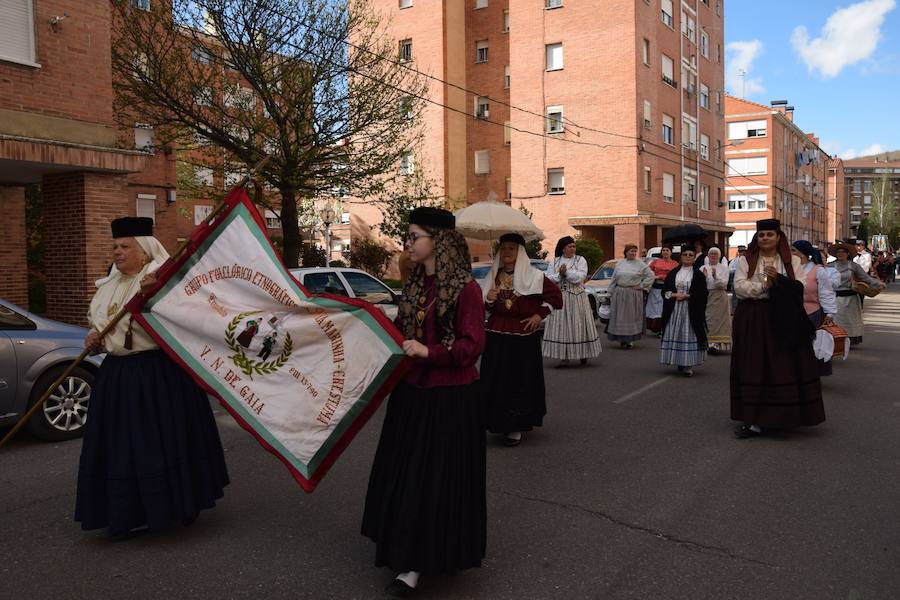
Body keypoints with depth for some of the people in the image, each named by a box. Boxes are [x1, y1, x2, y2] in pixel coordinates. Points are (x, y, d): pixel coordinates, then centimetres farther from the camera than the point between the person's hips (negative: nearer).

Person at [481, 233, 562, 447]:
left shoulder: (533, 276, -4)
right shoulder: (493, 276, 10)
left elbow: (555, 295, 3)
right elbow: (485, 307, 18)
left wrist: (539, 315, -4)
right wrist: (488, 299, -4)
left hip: (523, 336, -4)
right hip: (497, 335, 4)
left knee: (520, 380, -1)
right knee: (496, 380, 5)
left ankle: (516, 428, 8)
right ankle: (500, 423, 19)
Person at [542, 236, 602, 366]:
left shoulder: (580, 260, 5)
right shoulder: (555, 262, 11)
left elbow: (580, 277, -9)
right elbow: (548, 279, 3)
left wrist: (566, 272, -13)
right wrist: (559, 274, -11)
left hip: (577, 298, -1)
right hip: (559, 298, 2)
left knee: (579, 325, 0)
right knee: (561, 325, -3)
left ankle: (583, 354, 12)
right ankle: (564, 355, 1)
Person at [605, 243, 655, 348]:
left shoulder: (640, 264, 2)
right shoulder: (619, 264, 10)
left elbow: (651, 276, 2)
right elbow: (614, 279, 12)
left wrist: (641, 285, -3)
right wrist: (611, 292, 9)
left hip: (634, 294, -2)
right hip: (619, 294, 2)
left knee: (632, 316, 1)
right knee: (620, 317, 3)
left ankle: (630, 340, 8)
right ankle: (621, 339, 12)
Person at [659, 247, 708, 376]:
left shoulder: (698, 275, 3)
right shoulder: (673, 273, 11)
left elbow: (702, 294, -5)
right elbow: (665, 291, 7)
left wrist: (686, 296, -13)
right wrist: (675, 295, -10)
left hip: (691, 311, -3)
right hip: (674, 310, 3)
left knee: (688, 335, -7)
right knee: (676, 335, 2)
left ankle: (688, 365, -5)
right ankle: (679, 363, 12)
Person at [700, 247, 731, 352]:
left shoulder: (724, 268, 5)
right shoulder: (703, 268, 11)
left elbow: (724, 283, -8)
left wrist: (715, 276, -23)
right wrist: (704, 277, -16)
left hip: (719, 297, -2)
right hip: (705, 296, 2)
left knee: (718, 319, -4)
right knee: (706, 319, -1)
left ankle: (717, 343, -3)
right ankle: (707, 342, 4)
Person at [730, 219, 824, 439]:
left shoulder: (792, 261, 9)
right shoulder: (746, 261, 6)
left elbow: (799, 288, -2)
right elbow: (740, 287, -6)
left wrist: (778, 279, -15)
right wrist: (765, 285, -16)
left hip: (784, 320, 1)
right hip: (752, 320, -1)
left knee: (784, 367, 0)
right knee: (754, 368, 0)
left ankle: (784, 415, 12)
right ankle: (754, 420, 6)